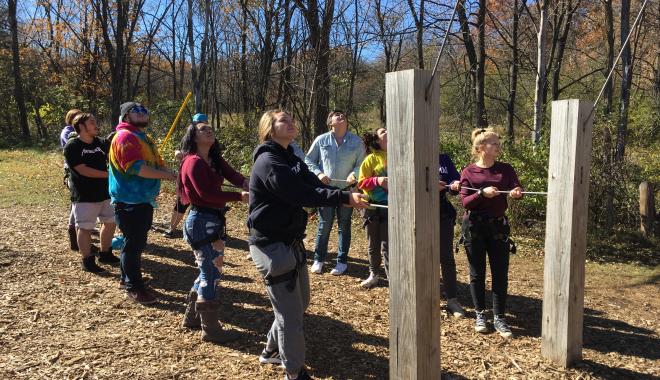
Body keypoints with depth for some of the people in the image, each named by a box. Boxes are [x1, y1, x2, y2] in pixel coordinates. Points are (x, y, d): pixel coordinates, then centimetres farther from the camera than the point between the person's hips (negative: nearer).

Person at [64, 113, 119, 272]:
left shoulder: (100, 143, 7)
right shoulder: (72, 146, -11)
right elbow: (83, 170, -20)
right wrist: (108, 174, -20)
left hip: (105, 193, 7)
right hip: (84, 197, -7)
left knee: (110, 223, 15)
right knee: (85, 228, 2)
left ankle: (105, 254, 31)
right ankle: (88, 261, 13)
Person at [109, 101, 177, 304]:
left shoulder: (143, 137, 18)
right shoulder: (125, 137, -14)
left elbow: (157, 163, 15)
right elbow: (136, 167, -25)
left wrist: (173, 174, -3)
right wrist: (164, 175, -21)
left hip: (143, 199, 10)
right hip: (130, 200, -10)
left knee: (137, 241, 18)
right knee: (134, 242, -4)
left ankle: (127, 278, 32)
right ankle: (134, 287, 6)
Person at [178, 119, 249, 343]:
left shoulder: (215, 160, 12)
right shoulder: (194, 162, -13)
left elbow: (234, 177, -4)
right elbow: (206, 194, -23)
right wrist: (239, 197, -26)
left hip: (214, 220, 9)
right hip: (201, 222, -9)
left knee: (209, 271, 18)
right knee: (211, 274, -2)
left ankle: (192, 318, 34)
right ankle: (210, 329, 10)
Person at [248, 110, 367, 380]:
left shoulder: (290, 158, 12)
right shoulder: (268, 161, -18)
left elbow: (314, 185, 0)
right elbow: (301, 194, -28)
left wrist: (348, 197, -16)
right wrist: (345, 198, -31)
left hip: (292, 241, 10)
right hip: (272, 245, -10)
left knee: (300, 303, 22)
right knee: (290, 313, 1)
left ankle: (272, 350, 42)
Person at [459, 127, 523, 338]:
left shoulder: (505, 169, 3)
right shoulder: (468, 172, -3)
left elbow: (518, 189, -10)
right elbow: (465, 202, -9)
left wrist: (516, 193, -32)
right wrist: (482, 193, -25)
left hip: (498, 226, 2)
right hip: (474, 226, -2)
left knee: (500, 273, 3)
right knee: (477, 273, 8)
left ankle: (499, 318, 14)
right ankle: (480, 315, 24)